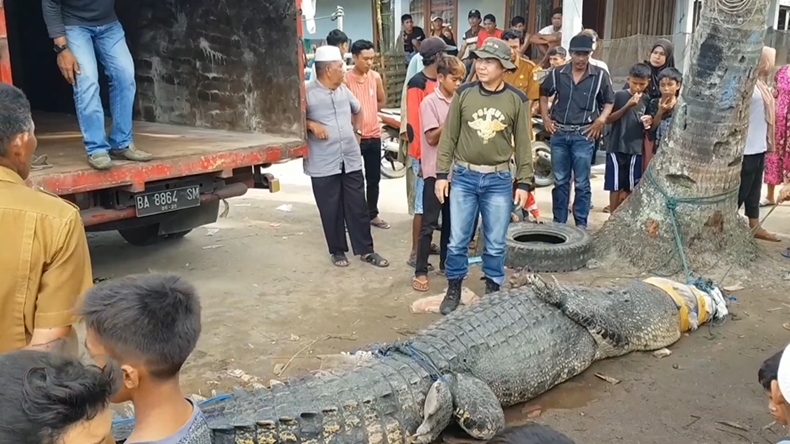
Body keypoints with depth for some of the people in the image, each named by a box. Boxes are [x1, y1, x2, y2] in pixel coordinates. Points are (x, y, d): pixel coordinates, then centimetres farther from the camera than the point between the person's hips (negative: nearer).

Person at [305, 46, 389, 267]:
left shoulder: (343, 89, 9)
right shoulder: (308, 92, -11)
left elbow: (358, 110, 27)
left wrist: (356, 131, 17)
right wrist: (311, 124, -22)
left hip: (351, 160, 5)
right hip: (324, 164, -5)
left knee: (358, 207, 8)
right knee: (331, 210, 6)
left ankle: (365, 250, 19)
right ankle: (337, 250, 23)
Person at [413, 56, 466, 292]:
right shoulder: (429, 102, -9)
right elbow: (432, 138, -15)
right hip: (435, 171, -6)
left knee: (450, 221, 14)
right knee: (429, 224, -2)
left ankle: (445, 263, 26)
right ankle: (420, 272, 4)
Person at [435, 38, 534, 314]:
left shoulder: (517, 100, -3)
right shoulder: (463, 93, -2)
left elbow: (523, 144, 1)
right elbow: (449, 136, 2)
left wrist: (524, 182, -1)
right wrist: (441, 174, -1)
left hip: (499, 180, 0)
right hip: (463, 177, 1)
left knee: (496, 244, 9)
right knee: (457, 241, 6)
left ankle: (493, 291, 26)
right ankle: (453, 290, 24)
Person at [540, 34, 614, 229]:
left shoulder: (600, 75, -3)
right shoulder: (557, 73, 2)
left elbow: (609, 101, 7)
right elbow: (543, 93, 16)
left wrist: (601, 120, -8)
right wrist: (545, 117, 6)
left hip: (584, 135, -2)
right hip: (558, 134, 2)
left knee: (581, 183, 1)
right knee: (560, 181, 10)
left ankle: (581, 224, 12)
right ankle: (559, 222, 19)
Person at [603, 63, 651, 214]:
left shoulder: (646, 100, 7)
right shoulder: (619, 96, -4)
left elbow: (646, 126, 18)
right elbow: (608, 119, -8)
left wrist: (648, 122, -6)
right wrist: (627, 106, -17)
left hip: (635, 149, 4)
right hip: (616, 148, -3)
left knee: (630, 188, 7)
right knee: (615, 186, 0)